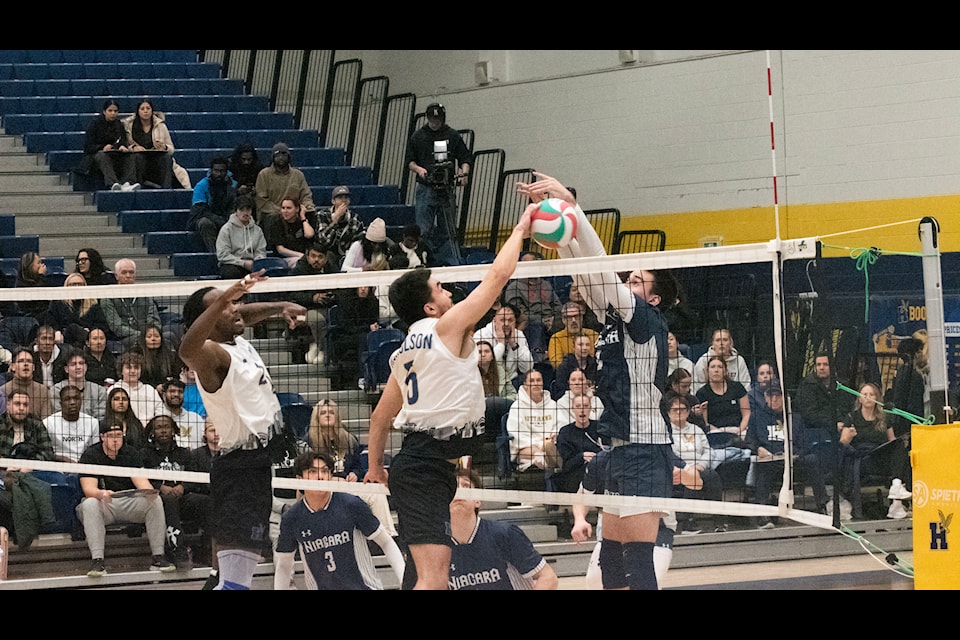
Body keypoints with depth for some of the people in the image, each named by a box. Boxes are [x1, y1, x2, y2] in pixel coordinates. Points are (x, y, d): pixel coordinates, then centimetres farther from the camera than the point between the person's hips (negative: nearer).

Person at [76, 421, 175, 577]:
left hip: (129, 504, 3)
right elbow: (88, 489, -17)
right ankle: (97, 561, -39)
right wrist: (102, 494, -41)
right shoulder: (90, 455, -5)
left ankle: (157, 557, -20)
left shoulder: (132, 453, 6)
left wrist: (149, 491, -31)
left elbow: (141, 480, -7)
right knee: (89, 504, -36)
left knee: (155, 501, -22)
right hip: (103, 505, -3)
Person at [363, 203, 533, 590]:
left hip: (412, 463, 10)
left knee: (434, 575, 14)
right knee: (433, 580, -17)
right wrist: (520, 230, 7)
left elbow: (380, 416, 26)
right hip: (430, 466, -10)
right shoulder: (447, 327, -6)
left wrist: (375, 466, 39)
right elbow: (498, 275, -6)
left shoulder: (405, 353, 18)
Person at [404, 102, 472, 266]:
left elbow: (465, 158, 10)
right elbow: (409, 160, 12)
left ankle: (451, 264, 4)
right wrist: (418, 168, -9)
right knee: (424, 230, -5)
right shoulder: (418, 136, 8)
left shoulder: (453, 135, 8)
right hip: (425, 189, 0)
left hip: (447, 189, 0)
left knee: (448, 229, 1)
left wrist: (464, 173, -9)